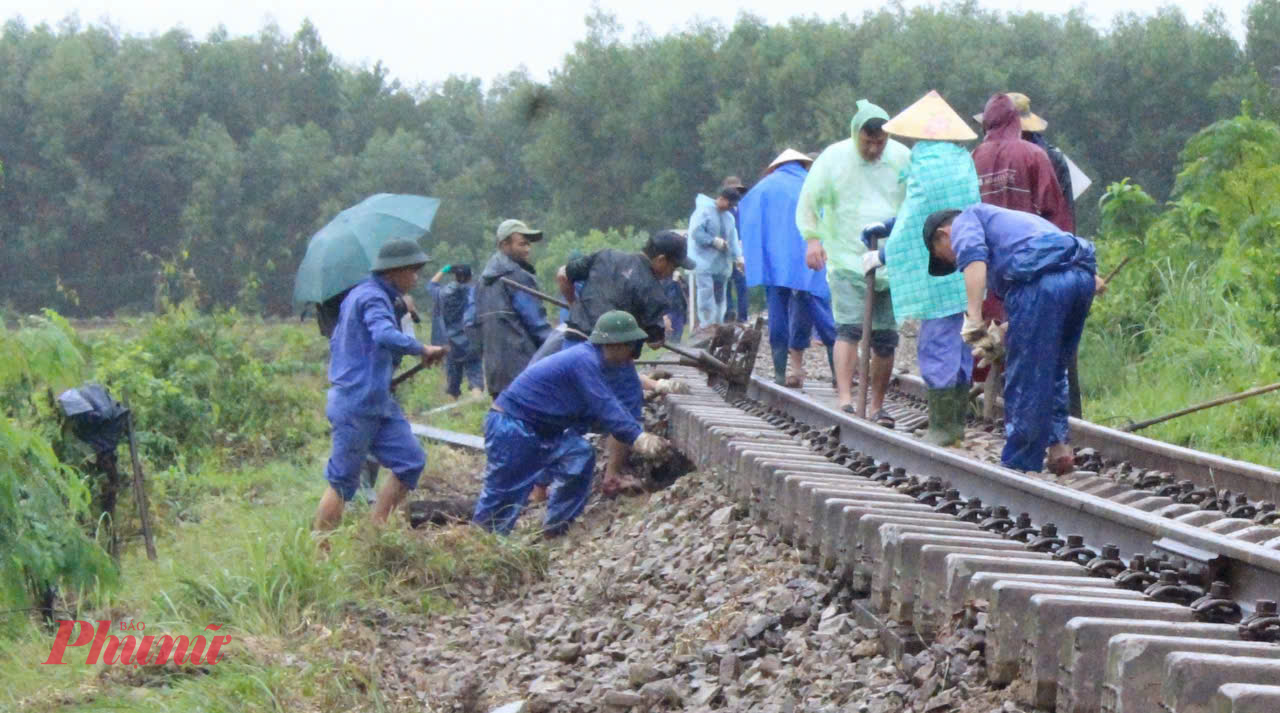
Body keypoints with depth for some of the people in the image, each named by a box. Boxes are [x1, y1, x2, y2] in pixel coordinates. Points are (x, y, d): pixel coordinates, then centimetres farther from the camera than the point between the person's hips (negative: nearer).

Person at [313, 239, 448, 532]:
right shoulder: (373, 298, -15)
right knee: (342, 480, -4)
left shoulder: (359, 295, 18)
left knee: (411, 462, 4)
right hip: (358, 406, -10)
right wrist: (423, 350, -23)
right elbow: (386, 337, -35)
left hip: (379, 404, 10)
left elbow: (336, 341, 28)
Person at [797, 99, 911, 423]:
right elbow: (809, 202, 2)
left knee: (885, 338, 4)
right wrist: (813, 239, -10)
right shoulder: (833, 158, -2)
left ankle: (878, 405, 14)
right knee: (849, 328, -17)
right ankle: (845, 400, -22)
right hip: (847, 260, -2)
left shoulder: (902, 158, 3)